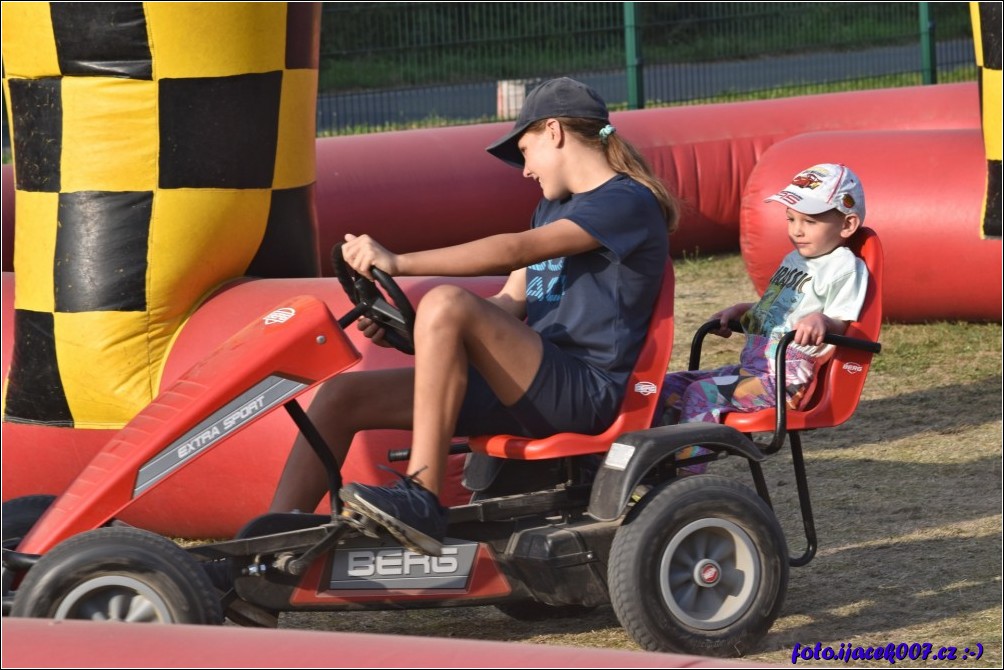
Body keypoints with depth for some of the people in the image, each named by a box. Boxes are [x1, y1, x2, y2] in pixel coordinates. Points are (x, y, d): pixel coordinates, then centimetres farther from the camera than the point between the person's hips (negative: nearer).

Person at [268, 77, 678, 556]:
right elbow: (508, 305, 20)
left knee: (446, 303, -32)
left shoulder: (628, 203, -7)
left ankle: (422, 499, -35)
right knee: (343, 395, -4)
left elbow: (515, 251, -20)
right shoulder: (554, 208, 24)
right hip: (531, 384, 9)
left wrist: (400, 263, -24)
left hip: (587, 392, -9)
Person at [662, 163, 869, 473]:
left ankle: (686, 478, -28)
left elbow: (844, 327, -15)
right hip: (751, 367, 10)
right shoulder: (794, 260, 24)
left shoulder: (845, 267, -5)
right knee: (669, 387, 0)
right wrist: (740, 311, 25)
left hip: (786, 376, -10)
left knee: (703, 393, -26)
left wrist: (821, 321, -35)